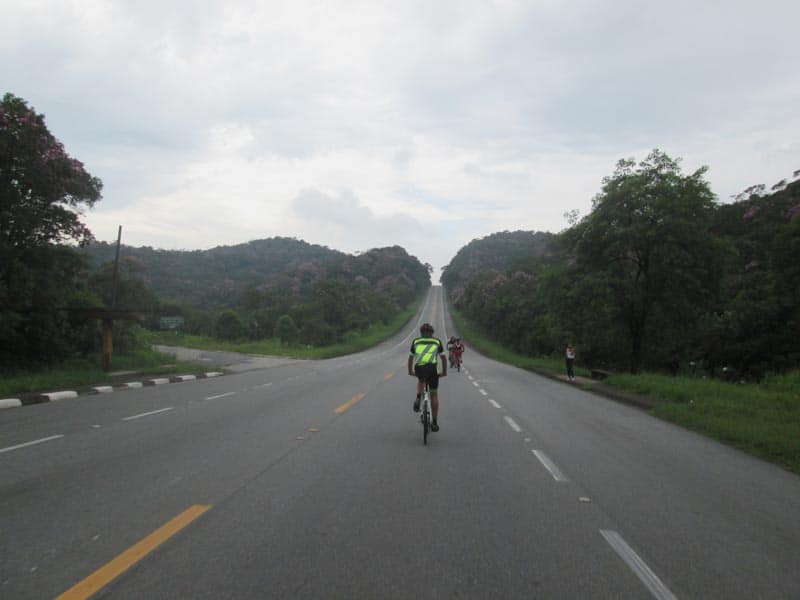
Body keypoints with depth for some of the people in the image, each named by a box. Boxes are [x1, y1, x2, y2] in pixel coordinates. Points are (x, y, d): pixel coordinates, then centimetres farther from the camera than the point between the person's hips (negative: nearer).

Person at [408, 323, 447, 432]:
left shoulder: (416, 341, 22)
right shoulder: (437, 341, 21)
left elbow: (410, 358, 29)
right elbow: (443, 358, 24)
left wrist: (410, 371, 42)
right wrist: (444, 372, 36)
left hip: (419, 368, 1)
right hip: (432, 368, -1)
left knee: (420, 380, 36)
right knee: (434, 395, 14)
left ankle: (418, 398, 10)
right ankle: (434, 423, 15)